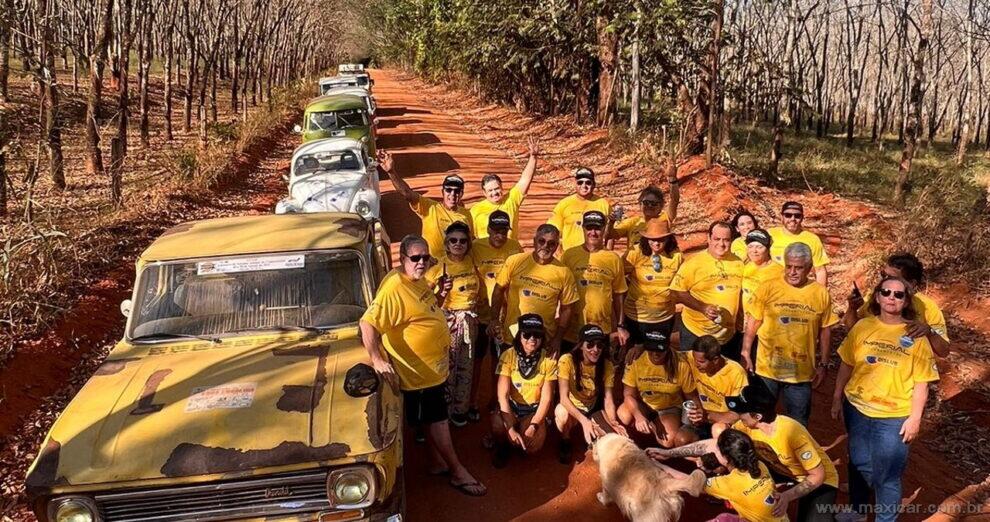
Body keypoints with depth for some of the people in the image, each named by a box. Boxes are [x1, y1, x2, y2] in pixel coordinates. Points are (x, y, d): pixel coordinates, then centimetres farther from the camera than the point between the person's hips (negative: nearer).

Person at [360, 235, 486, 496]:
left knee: (434, 417, 21)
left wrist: (440, 293, 8)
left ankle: (438, 462, 38)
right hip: (417, 372, -9)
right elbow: (368, 323, -33)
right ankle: (458, 473, 18)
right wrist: (377, 360, -35)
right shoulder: (394, 288, -28)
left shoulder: (418, 279, 2)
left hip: (433, 365, 9)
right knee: (437, 419, 4)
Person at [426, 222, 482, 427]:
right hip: (448, 320, -4)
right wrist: (442, 292, -26)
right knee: (447, 366, 2)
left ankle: (461, 408, 27)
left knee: (466, 366, 12)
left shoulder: (472, 262, 0)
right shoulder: (438, 266, -12)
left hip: (470, 320, 5)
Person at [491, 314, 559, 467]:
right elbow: (503, 395, -18)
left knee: (532, 446, -27)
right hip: (511, 407, -1)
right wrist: (511, 429, -28)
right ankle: (503, 448, 2)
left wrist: (533, 426, -21)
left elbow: (546, 399, -8)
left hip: (534, 410, 1)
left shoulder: (548, 360, -10)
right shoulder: (509, 356, -13)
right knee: (498, 425, -34)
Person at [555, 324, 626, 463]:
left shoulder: (607, 366, -12)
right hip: (572, 408, -3)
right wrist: (583, 420, -44)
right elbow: (564, 397, -29)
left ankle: (593, 443, 16)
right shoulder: (567, 361, -24)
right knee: (562, 412, -39)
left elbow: (608, 399, -16)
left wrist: (613, 422, -37)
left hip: (594, 410, 3)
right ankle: (565, 441, -4)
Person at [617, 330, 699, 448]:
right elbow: (629, 394, -15)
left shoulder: (681, 365, -19)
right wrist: (638, 416, -32)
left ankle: (652, 427, 6)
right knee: (622, 418, -33)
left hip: (669, 408, 0)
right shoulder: (635, 358, -20)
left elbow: (691, 397, -4)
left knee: (667, 441, -29)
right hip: (642, 404, 0)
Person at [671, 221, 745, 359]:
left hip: (728, 336, 4)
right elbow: (677, 291, -13)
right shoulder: (694, 262, -12)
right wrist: (702, 307, -24)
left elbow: (741, 292, 14)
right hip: (696, 334, -4)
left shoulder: (738, 263, 2)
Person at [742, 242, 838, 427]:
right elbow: (753, 323, -1)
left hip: (802, 372, 1)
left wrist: (823, 365, 4)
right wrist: (746, 354, -5)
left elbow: (825, 331, 5)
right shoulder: (768, 288, -6)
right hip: (767, 369, -1)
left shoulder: (821, 293, -1)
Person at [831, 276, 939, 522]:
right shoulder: (863, 326, -2)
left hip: (894, 417, -3)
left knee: (887, 475, 5)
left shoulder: (916, 336, -9)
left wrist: (915, 418, -10)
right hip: (857, 409, 3)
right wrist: (837, 397, 7)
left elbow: (921, 381, -7)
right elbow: (846, 364, 6)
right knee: (859, 465, 19)